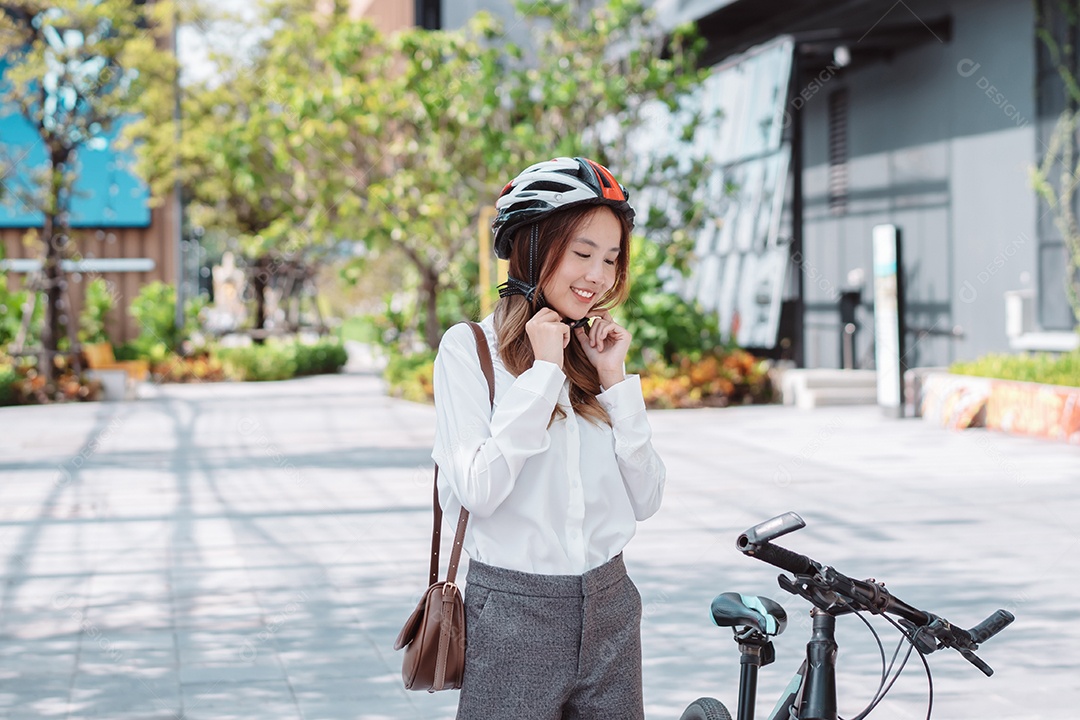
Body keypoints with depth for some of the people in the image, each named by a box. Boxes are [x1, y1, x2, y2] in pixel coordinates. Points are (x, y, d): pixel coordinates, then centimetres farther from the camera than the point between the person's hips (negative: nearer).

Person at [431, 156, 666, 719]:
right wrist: (544, 371, -15)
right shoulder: (468, 348, -5)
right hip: (514, 615, -5)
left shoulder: (596, 351, 10)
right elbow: (477, 491, -19)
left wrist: (615, 379, -4)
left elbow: (645, 499, 3)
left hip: (609, 606, 5)